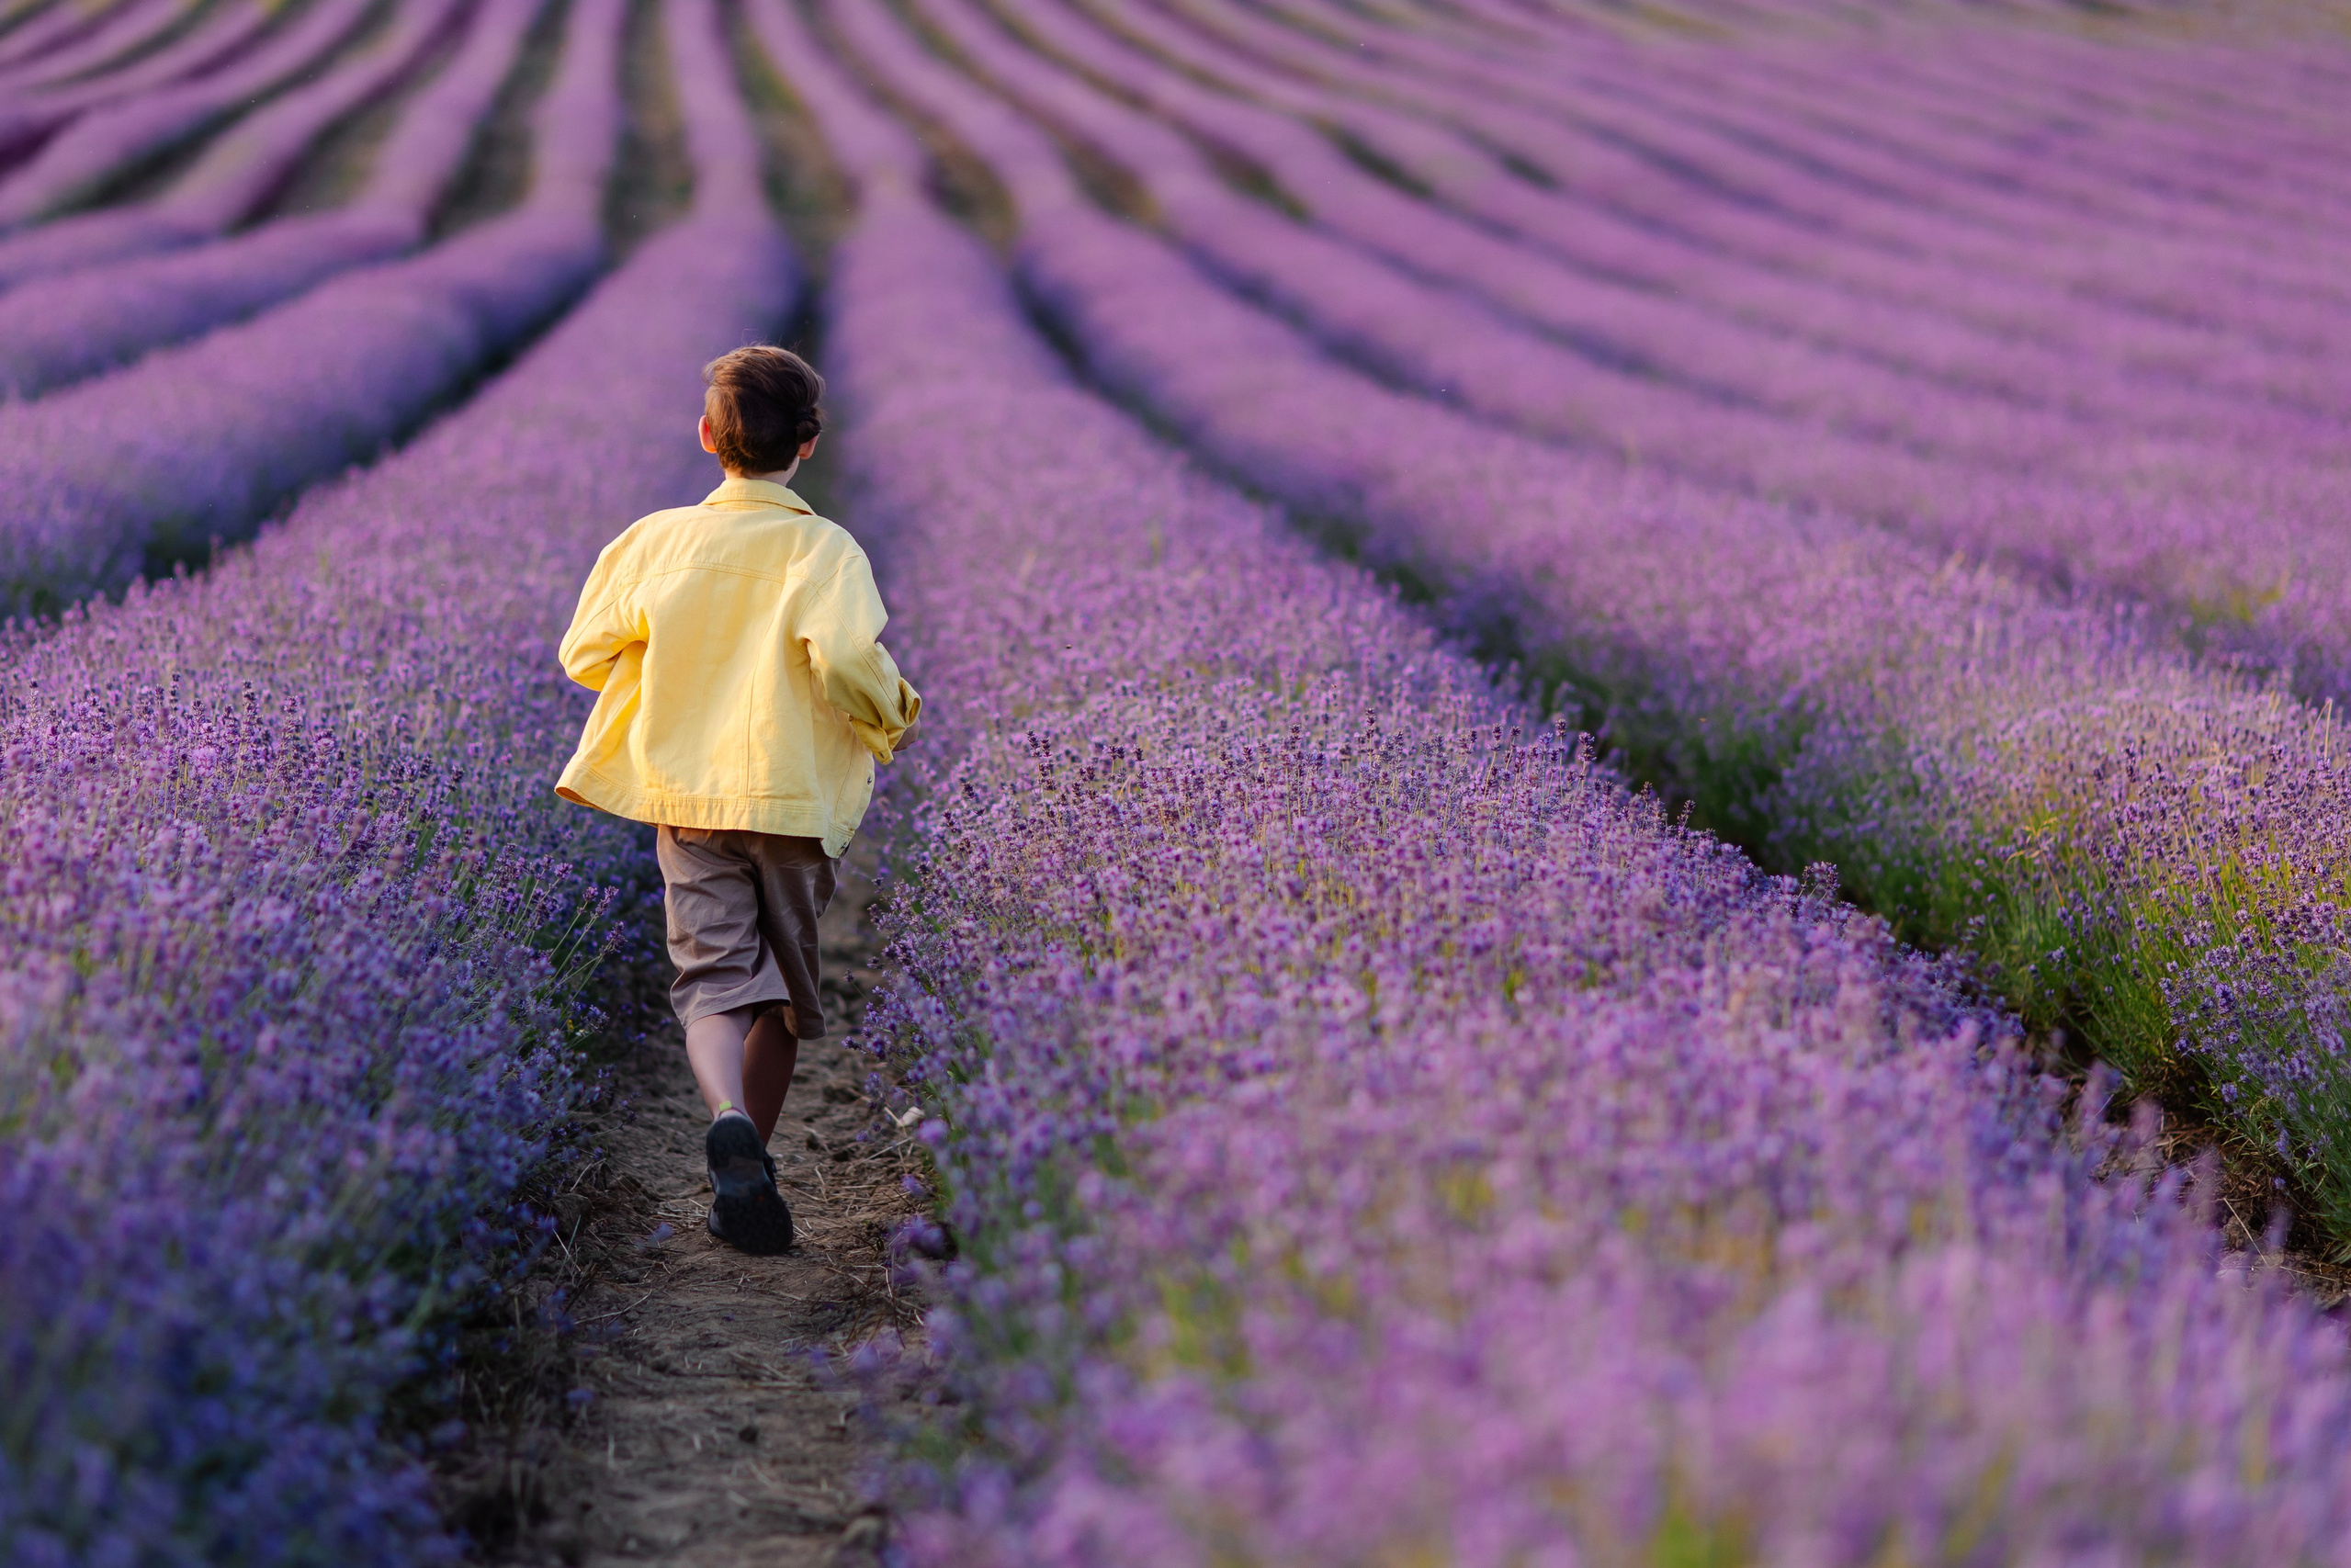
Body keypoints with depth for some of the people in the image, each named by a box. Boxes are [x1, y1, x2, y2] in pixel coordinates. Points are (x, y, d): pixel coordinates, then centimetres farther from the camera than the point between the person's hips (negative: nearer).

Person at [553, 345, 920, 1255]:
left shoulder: (657, 540, 3)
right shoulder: (824, 548, -7)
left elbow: (586, 656, 8)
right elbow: (844, 656, -23)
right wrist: (894, 716, -2)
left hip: (687, 794, 1)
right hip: (795, 797, -1)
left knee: (714, 978, -2)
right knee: (783, 986, 14)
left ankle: (729, 1119, -32)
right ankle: (749, 1176, 21)